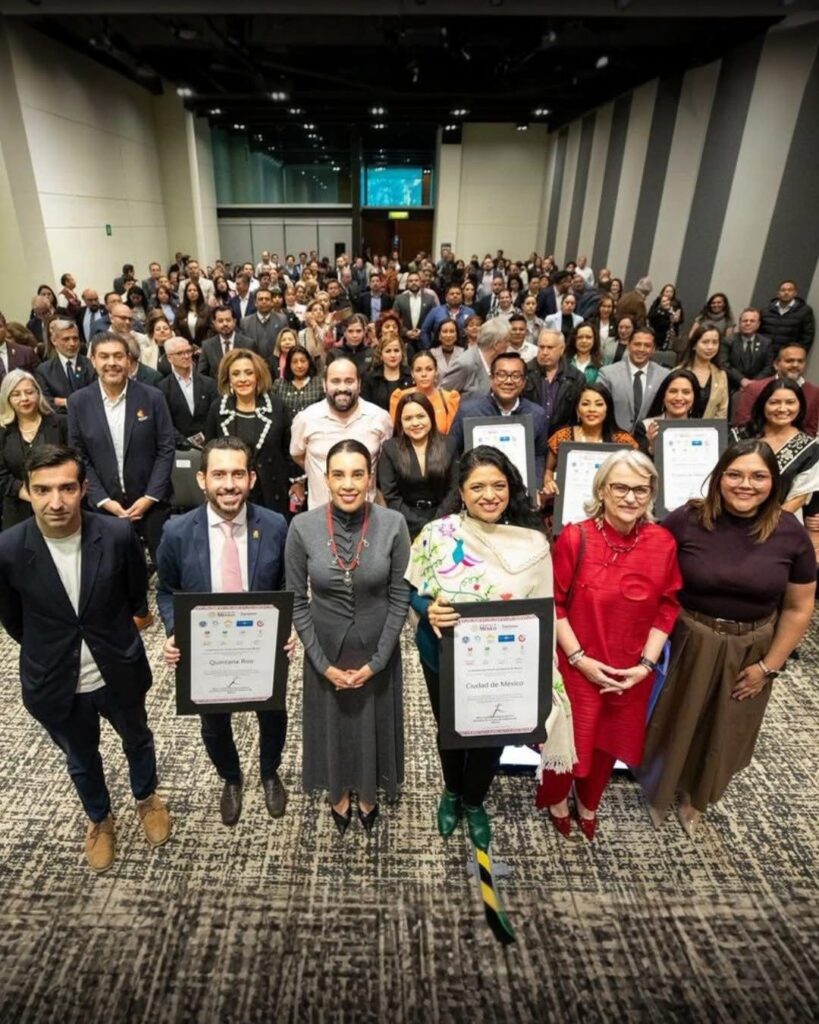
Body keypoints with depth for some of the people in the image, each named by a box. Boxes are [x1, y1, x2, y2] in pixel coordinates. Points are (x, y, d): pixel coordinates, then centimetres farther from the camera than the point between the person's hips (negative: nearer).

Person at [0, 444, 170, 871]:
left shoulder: (118, 535, -23)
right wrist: (48, 651, 10)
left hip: (118, 672, 0)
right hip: (54, 681, 0)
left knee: (137, 739, 26)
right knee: (81, 759, 26)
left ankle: (147, 798, 57)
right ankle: (99, 820, 55)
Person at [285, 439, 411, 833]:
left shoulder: (393, 524, -17)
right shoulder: (302, 527, -17)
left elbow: (399, 598, -9)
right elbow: (297, 602, -8)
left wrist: (376, 661, -11)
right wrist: (323, 663, -9)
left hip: (377, 651, 0)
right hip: (325, 652, 0)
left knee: (373, 724, 20)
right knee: (332, 724, 21)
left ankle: (368, 793, 51)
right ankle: (339, 793, 51)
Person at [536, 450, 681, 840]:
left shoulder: (663, 543, -8)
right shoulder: (575, 537, -18)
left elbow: (667, 608, 0)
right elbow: (553, 603, -12)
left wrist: (646, 663, -6)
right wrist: (578, 657, -15)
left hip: (631, 672, 3)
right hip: (576, 667, -3)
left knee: (609, 740, 22)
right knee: (568, 738, 12)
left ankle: (588, 803, 50)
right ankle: (557, 798, 45)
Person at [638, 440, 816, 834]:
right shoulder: (686, 520, -16)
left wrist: (768, 665, -3)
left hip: (748, 653, 2)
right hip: (687, 642, -2)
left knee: (723, 735, 21)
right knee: (673, 724, 16)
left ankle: (695, 799, 49)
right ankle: (659, 792, 46)